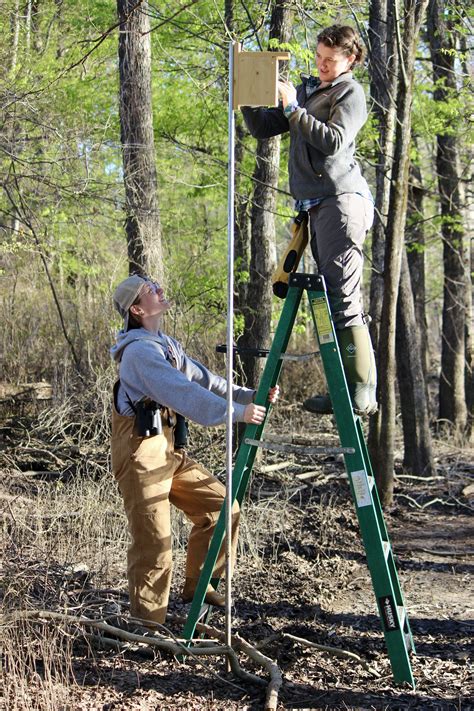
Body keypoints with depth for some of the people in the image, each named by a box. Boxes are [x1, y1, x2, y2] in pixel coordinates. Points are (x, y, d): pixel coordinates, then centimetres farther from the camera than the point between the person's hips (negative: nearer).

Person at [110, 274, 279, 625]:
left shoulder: (167, 345, 15)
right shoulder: (139, 350, -17)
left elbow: (204, 379, 10)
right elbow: (185, 393, -26)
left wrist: (251, 395, -2)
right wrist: (238, 413, -27)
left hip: (170, 450, 10)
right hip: (141, 454, -10)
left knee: (222, 507, 9)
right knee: (154, 542, -8)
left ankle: (197, 585, 22)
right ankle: (147, 623, 3)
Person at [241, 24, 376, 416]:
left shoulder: (351, 92, 2)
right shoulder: (306, 90, 23)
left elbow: (334, 141, -13)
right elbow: (262, 128, 22)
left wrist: (293, 108, -13)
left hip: (341, 199, -8)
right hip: (317, 204, 8)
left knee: (343, 297, -15)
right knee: (332, 297, 5)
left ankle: (361, 393, -17)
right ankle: (344, 388, 5)